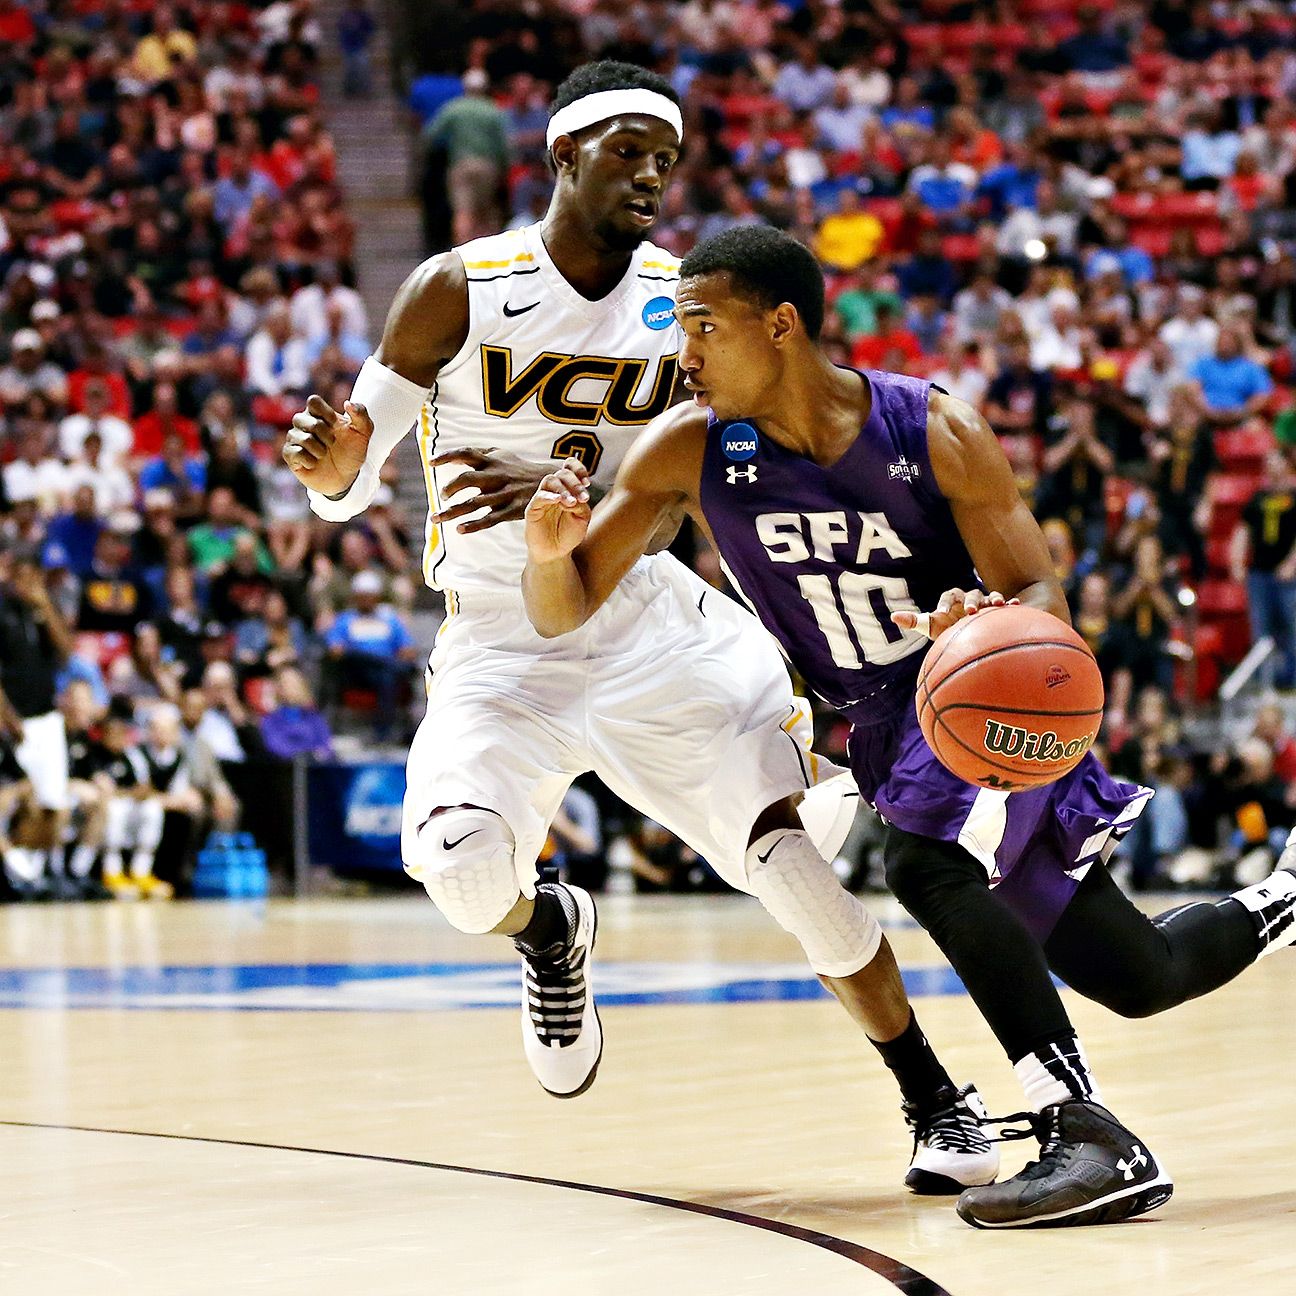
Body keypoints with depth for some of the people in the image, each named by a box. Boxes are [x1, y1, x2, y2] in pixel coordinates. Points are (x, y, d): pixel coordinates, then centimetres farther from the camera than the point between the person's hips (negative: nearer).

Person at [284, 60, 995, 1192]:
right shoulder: (460, 291, -10)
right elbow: (346, 481, -6)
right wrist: (329, 461, -32)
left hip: (652, 623, 2)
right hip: (502, 642, -2)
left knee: (796, 851, -12)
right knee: (461, 866, -26)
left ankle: (935, 1101, 6)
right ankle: (550, 930, 13)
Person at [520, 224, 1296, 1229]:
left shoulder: (936, 432, -20)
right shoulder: (688, 451, -12)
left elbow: (1046, 604, -18)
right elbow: (562, 617, -10)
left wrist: (992, 623, -42)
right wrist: (549, 551, -34)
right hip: (887, 729, 4)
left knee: (929, 867, -36)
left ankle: (1092, 1139, -34)